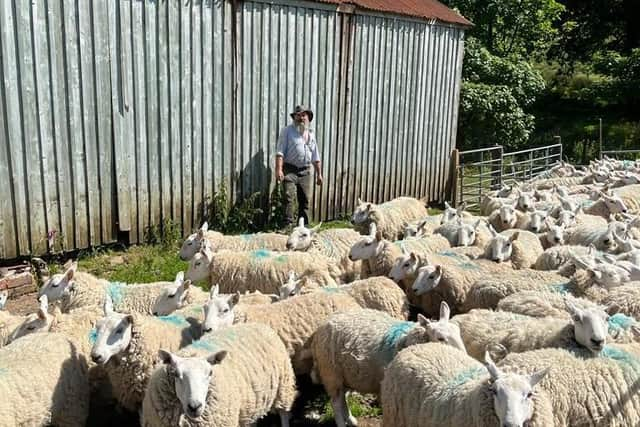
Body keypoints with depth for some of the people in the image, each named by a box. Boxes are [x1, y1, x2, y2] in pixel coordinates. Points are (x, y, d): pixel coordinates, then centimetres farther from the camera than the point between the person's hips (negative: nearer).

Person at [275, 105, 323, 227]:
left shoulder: (311, 133, 17)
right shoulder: (287, 131, 2)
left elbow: (315, 157, 20)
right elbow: (280, 152, -7)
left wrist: (319, 173, 15)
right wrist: (279, 169, -18)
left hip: (306, 171, 5)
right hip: (290, 170, -4)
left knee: (305, 200, 5)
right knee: (289, 198, -13)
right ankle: (288, 225, -10)